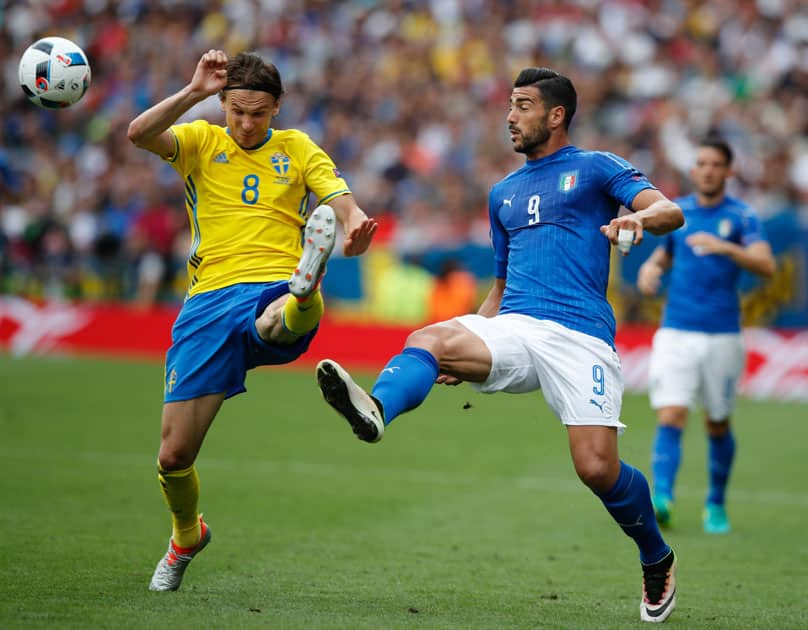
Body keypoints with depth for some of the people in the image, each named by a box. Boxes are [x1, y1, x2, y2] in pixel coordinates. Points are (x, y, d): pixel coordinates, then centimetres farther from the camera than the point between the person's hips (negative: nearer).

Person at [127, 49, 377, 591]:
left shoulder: (298, 149, 15)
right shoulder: (202, 141, 13)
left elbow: (344, 203, 1)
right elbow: (140, 134, -8)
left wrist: (356, 223, -23)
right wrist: (194, 91, -19)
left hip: (274, 290, -1)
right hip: (209, 300, 1)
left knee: (301, 311, -42)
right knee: (174, 456, 2)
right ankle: (187, 536, 28)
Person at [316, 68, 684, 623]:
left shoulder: (596, 168, 9)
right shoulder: (504, 193, 27)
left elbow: (670, 211, -5)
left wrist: (638, 216, -29)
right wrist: (471, 346, 17)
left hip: (579, 335, -5)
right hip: (513, 328, 5)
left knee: (598, 469, -16)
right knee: (429, 339, -27)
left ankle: (658, 562, 13)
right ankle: (376, 410, -60)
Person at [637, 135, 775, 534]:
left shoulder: (741, 216, -1)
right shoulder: (676, 212, 9)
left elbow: (765, 266, -16)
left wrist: (726, 248, -31)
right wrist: (650, 269, 3)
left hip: (722, 335, -1)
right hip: (676, 333, 1)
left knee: (718, 425, 9)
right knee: (670, 419, -15)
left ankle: (716, 505, 27)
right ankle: (661, 499, -26)